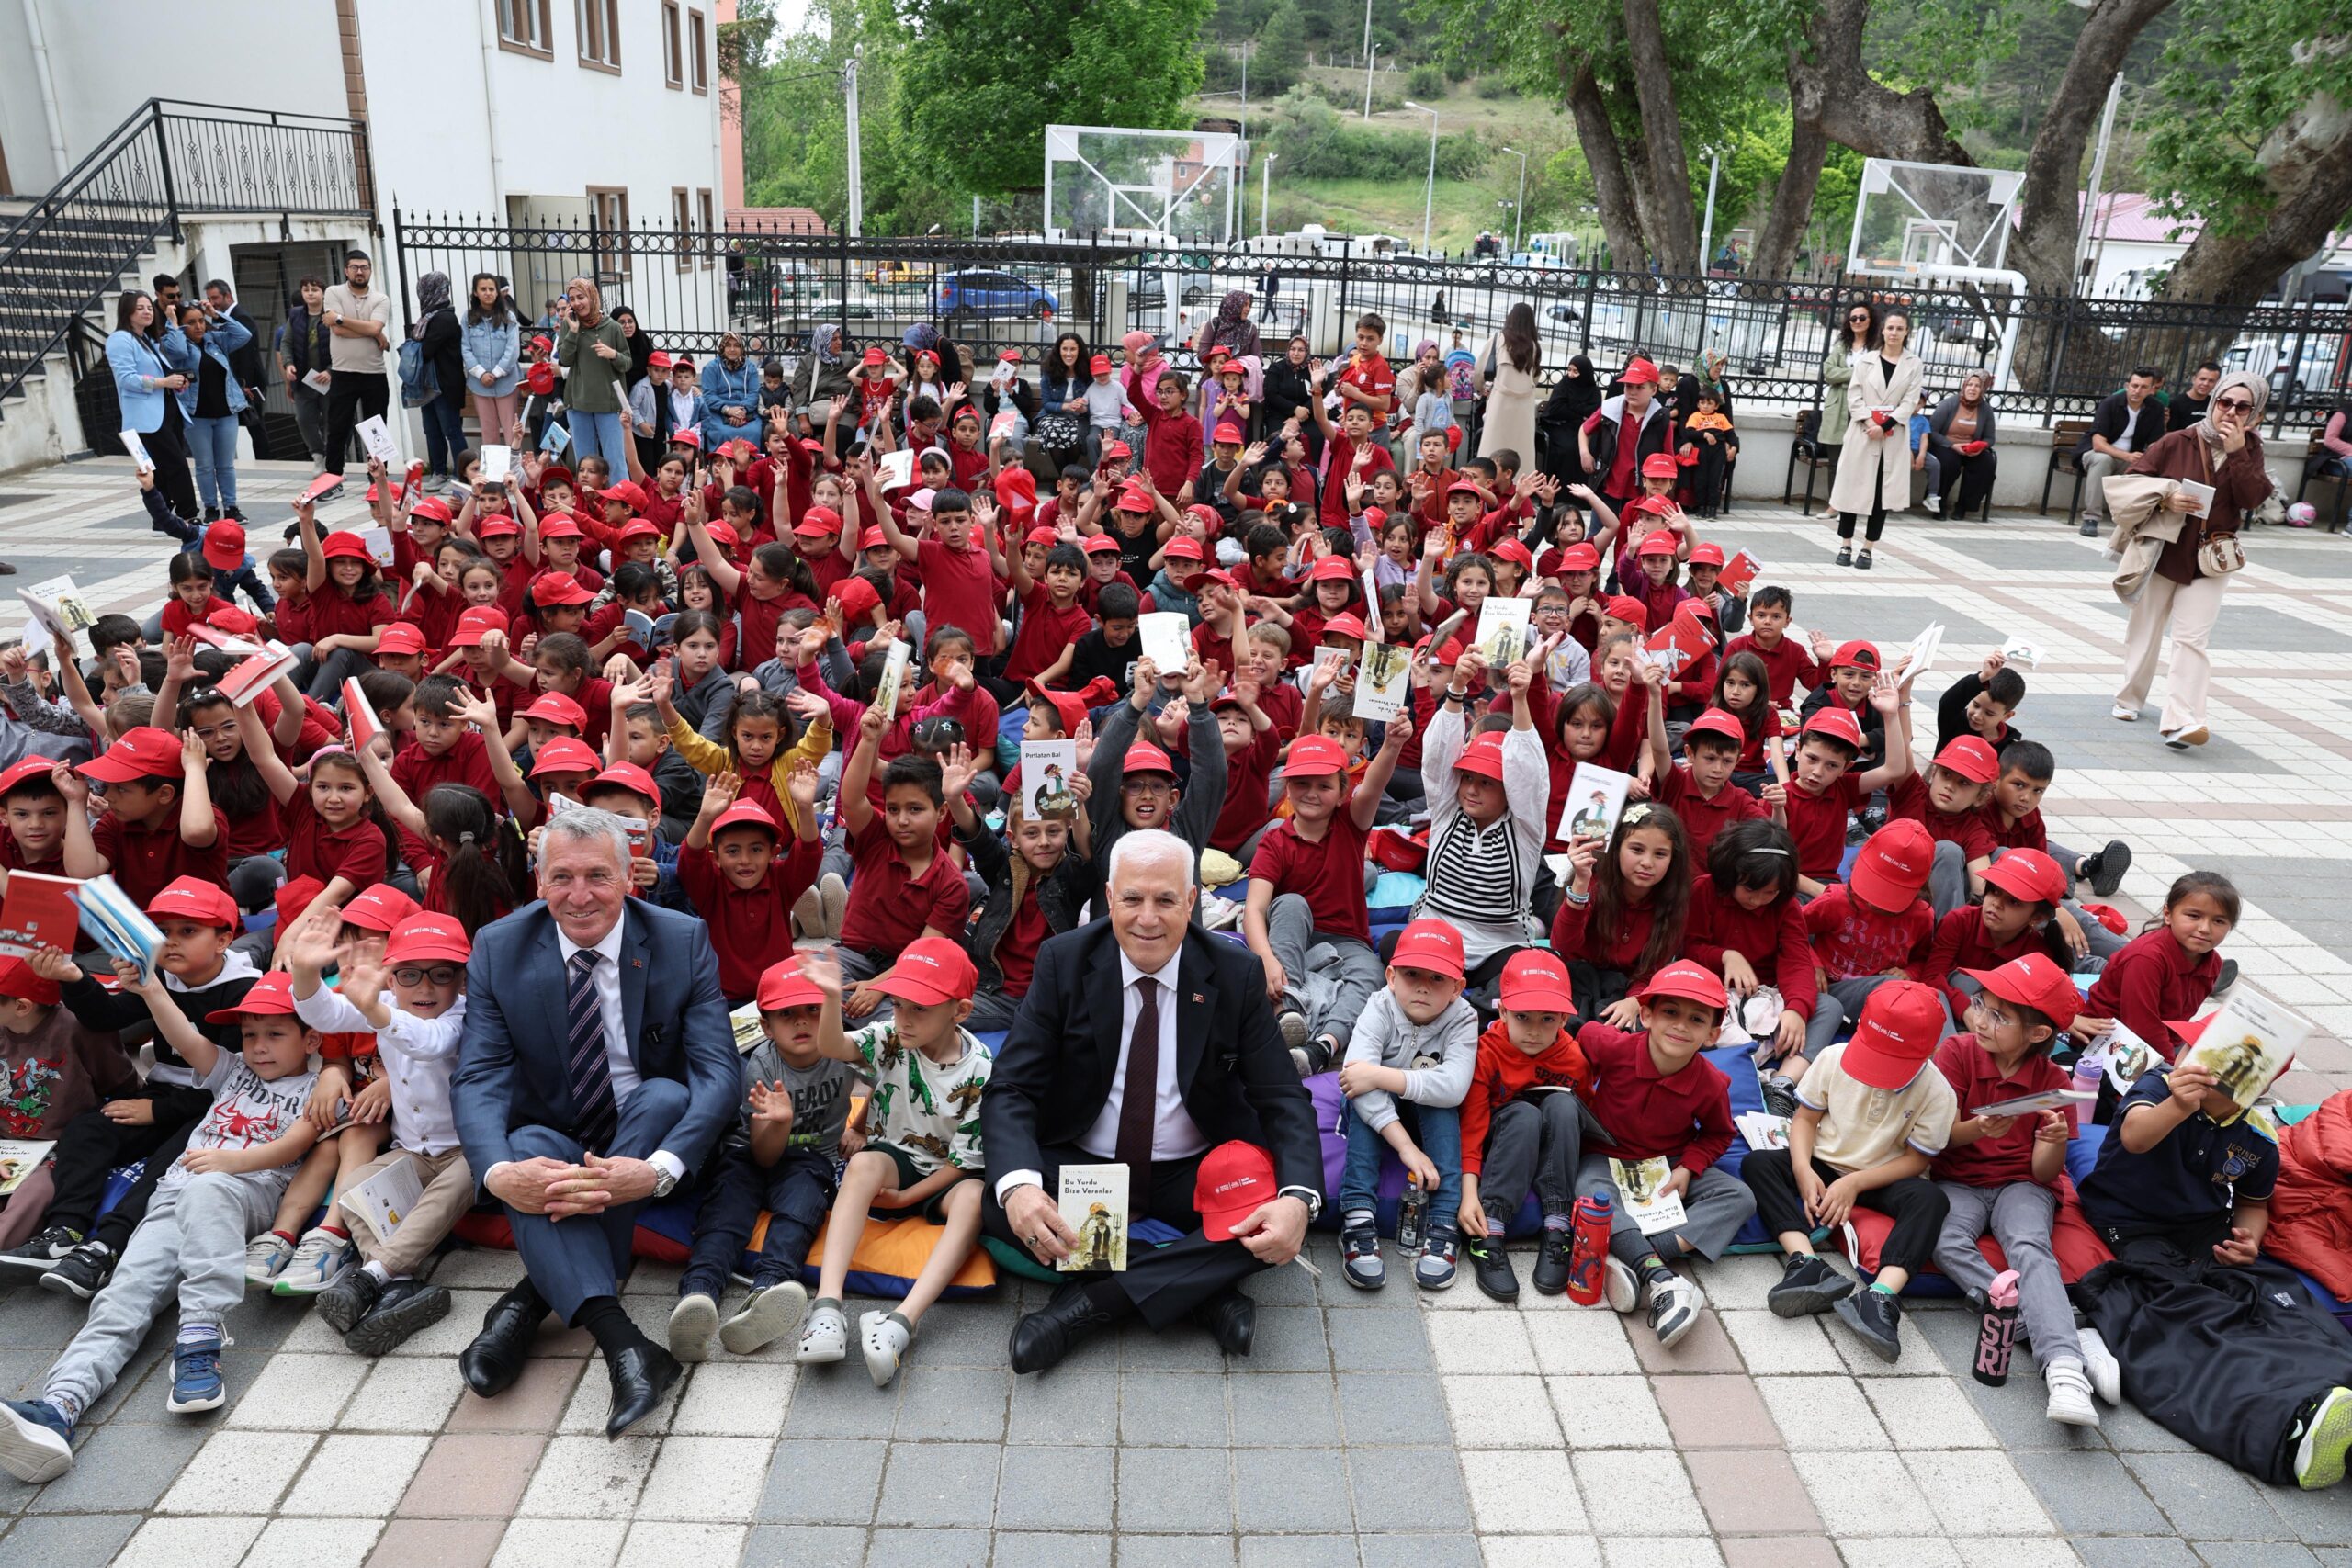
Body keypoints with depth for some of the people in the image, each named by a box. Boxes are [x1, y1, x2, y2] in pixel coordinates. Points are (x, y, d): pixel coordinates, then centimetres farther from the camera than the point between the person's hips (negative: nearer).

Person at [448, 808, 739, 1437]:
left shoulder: (683, 942, -13)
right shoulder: (498, 949, -7)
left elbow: (720, 1072, -21)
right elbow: (478, 1075, -14)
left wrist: (659, 1169, -39)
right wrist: (497, 1172, -36)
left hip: (649, 1133, 0)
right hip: (554, 1139, 1)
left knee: (665, 1095, -32)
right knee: (527, 1147, -32)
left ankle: (532, 1297, -24)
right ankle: (623, 1345, -45)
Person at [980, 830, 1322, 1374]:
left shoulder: (1235, 975, -9)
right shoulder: (1064, 962, -9)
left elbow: (1283, 1098, -8)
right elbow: (1011, 1089, -13)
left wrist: (1298, 1200, -30)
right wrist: (1018, 1185, -35)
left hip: (1193, 1176, 0)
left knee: (1279, 1218, -28)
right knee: (996, 1203, -29)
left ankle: (1092, 1302, -21)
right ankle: (1202, 1291, -21)